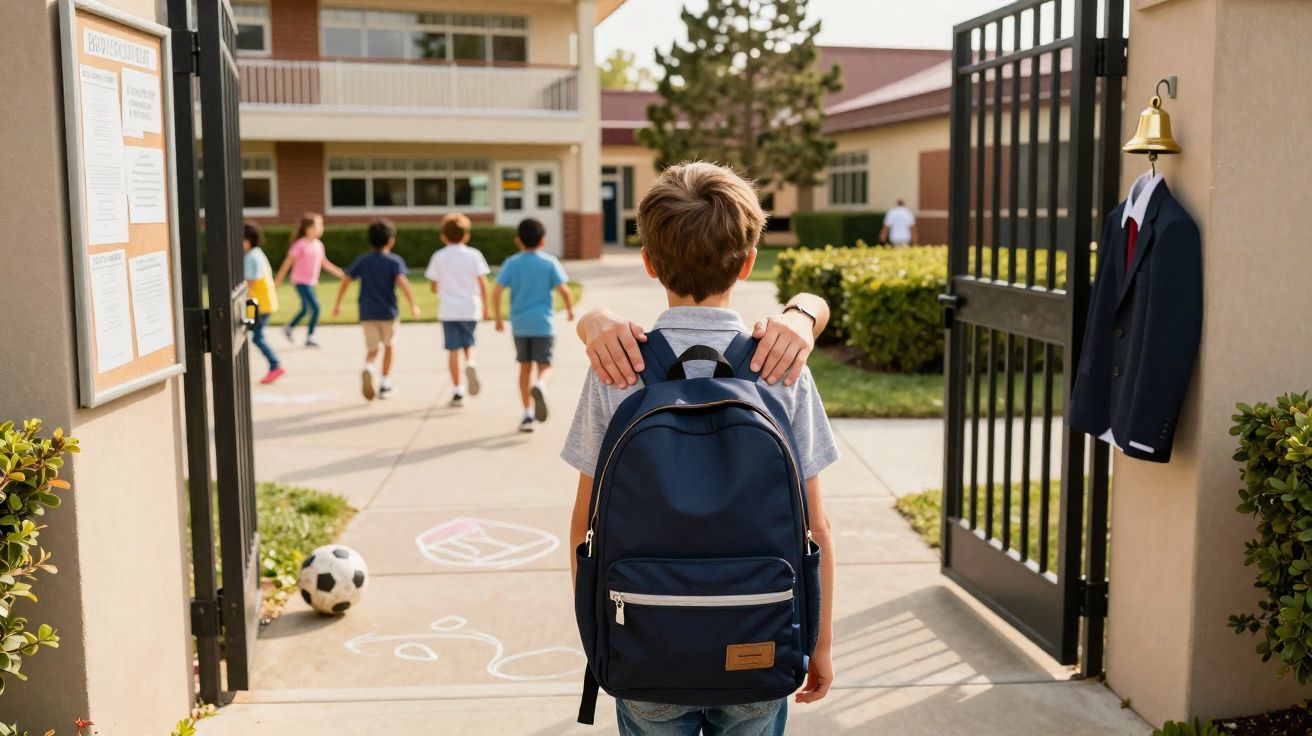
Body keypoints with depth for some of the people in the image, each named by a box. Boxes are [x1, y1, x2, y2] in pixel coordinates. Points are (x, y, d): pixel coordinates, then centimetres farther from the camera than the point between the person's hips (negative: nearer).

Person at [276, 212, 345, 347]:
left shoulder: (318, 244, 6)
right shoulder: (301, 245, -16)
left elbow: (324, 262, 17)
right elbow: (288, 261, -11)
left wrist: (337, 272, 9)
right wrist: (279, 279, -7)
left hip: (311, 282, 8)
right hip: (301, 282, -8)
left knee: (306, 309, 17)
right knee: (315, 308, -14)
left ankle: (289, 328, 36)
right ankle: (309, 337, -4)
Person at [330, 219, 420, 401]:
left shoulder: (363, 260, 7)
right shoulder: (395, 261, -4)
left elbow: (345, 279, 1)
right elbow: (401, 281, -20)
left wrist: (337, 303, 9)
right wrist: (412, 304, -19)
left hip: (367, 313, 2)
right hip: (388, 312, -2)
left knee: (372, 349, 7)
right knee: (388, 346, 18)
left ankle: (368, 367, -27)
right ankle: (385, 384, 20)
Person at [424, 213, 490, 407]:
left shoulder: (439, 257, 1)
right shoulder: (474, 255, -1)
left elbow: (434, 287, 3)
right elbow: (482, 283, -4)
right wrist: (485, 307, 4)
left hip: (448, 310, 0)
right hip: (470, 309, 0)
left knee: (453, 350, 2)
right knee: (468, 344, 18)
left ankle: (458, 391, 2)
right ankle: (471, 364, -14)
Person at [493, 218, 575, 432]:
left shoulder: (511, 263, 1)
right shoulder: (550, 262, -2)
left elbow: (496, 292, -6)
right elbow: (563, 289, -8)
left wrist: (497, 318, 6)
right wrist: (570, 309, 10)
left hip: (520, 324, 2)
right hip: (543, 324, -2)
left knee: (525, 367, 12)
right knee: (544, 366, 3)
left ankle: (528, 413, 12)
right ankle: (540, 385, -33)